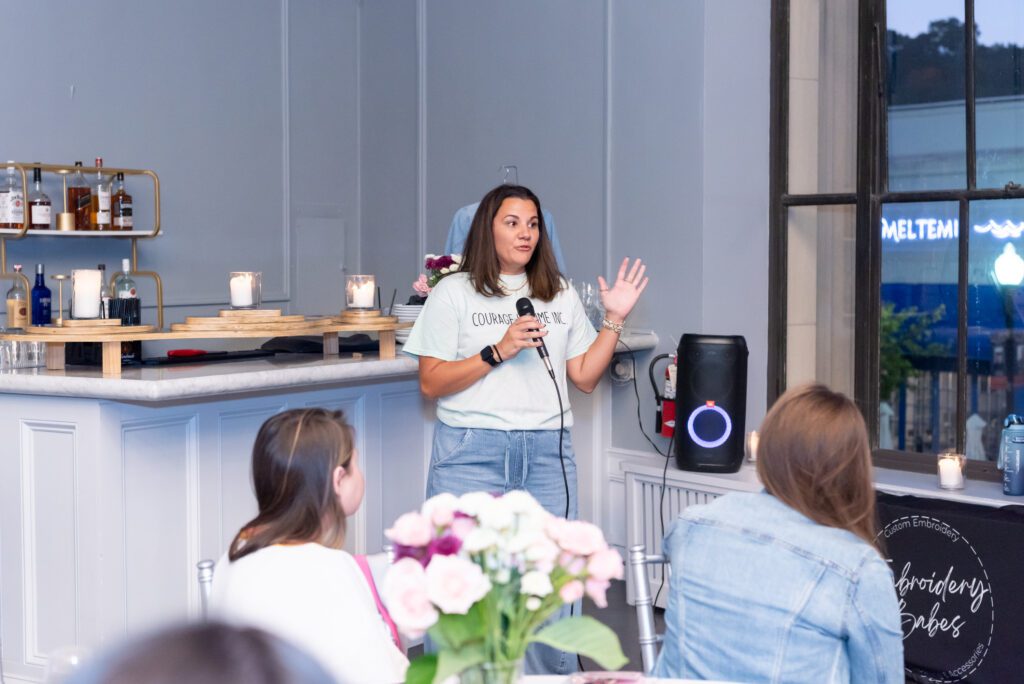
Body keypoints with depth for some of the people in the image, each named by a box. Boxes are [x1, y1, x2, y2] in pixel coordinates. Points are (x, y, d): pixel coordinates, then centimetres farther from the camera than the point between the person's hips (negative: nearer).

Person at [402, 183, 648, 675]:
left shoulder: (561, 296, 16)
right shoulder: (454, 293, 4)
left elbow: (585, 377, 14)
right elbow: (431, 383, -2)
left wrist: (614, 320, 4)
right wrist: (498, 351, -11)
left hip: (546, 454, 3)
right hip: (471, 453, -3)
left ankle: (552, 674, 14)